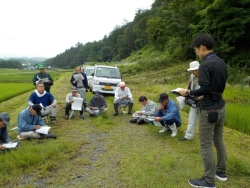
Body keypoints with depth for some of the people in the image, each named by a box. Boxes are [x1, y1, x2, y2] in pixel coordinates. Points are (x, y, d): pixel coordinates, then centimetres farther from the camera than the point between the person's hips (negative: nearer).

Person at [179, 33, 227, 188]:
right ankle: (221, 172, 33)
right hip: (220, 106, 9)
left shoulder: (206, 65, -18)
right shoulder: (222, 62, 8)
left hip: (209, 109, -9)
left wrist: (188, 93, -9)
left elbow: (204, 89, -24)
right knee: (219, 141, 19)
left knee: (206, 145, 0)